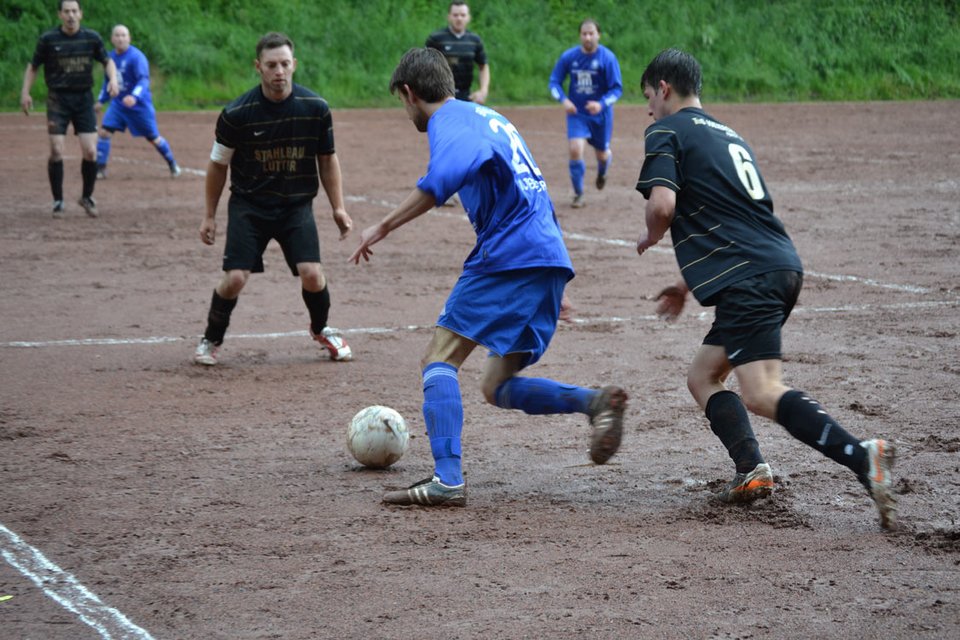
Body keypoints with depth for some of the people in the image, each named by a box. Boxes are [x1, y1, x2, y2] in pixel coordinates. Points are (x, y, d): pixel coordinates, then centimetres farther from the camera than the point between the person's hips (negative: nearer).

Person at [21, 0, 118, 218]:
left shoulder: (91, 38, 1)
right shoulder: (48, 40, -4)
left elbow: (107, 61, 14)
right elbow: (33, 66, 6)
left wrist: (113, 79, -5)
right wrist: (25, 92, -5)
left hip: (84, 99, 2)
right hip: (58, 100, -2)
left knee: (90, 152, -5)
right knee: (56, 151, -10)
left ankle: (87, 197, 16)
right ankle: (58, 201, 5)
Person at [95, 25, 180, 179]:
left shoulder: (136, 56, -18)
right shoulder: (111, 57, 4)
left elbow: (144, 80, -29)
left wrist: (134, 96, -45)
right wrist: (100, 100, 13)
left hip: (140, 105, -5)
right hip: (118, 103, 6)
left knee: (153, 138, 5)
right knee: (104, 132, -9)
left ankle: (173, 164, 27)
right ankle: (100, 169, -2)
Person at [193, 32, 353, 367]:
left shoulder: (316, 108, -8)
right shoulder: (237, 113, -13)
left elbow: (327, 159, 7)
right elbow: (218, 164, 2)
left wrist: (338, 207, 5)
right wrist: (210, 215, 6)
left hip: (297, 205, 1)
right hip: (248, 204, -1)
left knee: (311, 273, -14)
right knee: (235, 278, -13)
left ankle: (321, 330, 18)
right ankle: (211, 340, 14)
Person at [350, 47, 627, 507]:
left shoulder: (448, 120, -1)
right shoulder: (488, 118, 29)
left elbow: (440, 181, -25)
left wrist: (383, 227, -21)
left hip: (510, 256, -9)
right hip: (550, 259, 9)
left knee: (439, 359, -8)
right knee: (497, 388, 10)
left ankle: (447, 480, -22)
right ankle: (595, 401, -12)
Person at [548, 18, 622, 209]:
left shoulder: (607, 58, -14)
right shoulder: (568, 57, -7)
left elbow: (617, 88, -13)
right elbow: (554, 82, 1)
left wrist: (601, 104, -29)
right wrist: (563, 99, -18)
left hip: (601, 114, -1)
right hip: (576, 113, 1)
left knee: (602, 154, 13)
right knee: (575, 149, -17)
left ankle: (602, 173, 52)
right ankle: (578, 195, -3)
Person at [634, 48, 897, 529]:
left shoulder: (667, 132, 4)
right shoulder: (729, 135, 29)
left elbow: (663, 204, -13)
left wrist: (650, 236, 10)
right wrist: (688, 285, 38)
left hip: (749, 279, -9)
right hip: (782, 262, 9)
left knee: (762, 393, -19)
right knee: (703, 376, 17)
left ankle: (861, 456, -38)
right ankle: (751, 469, -3)